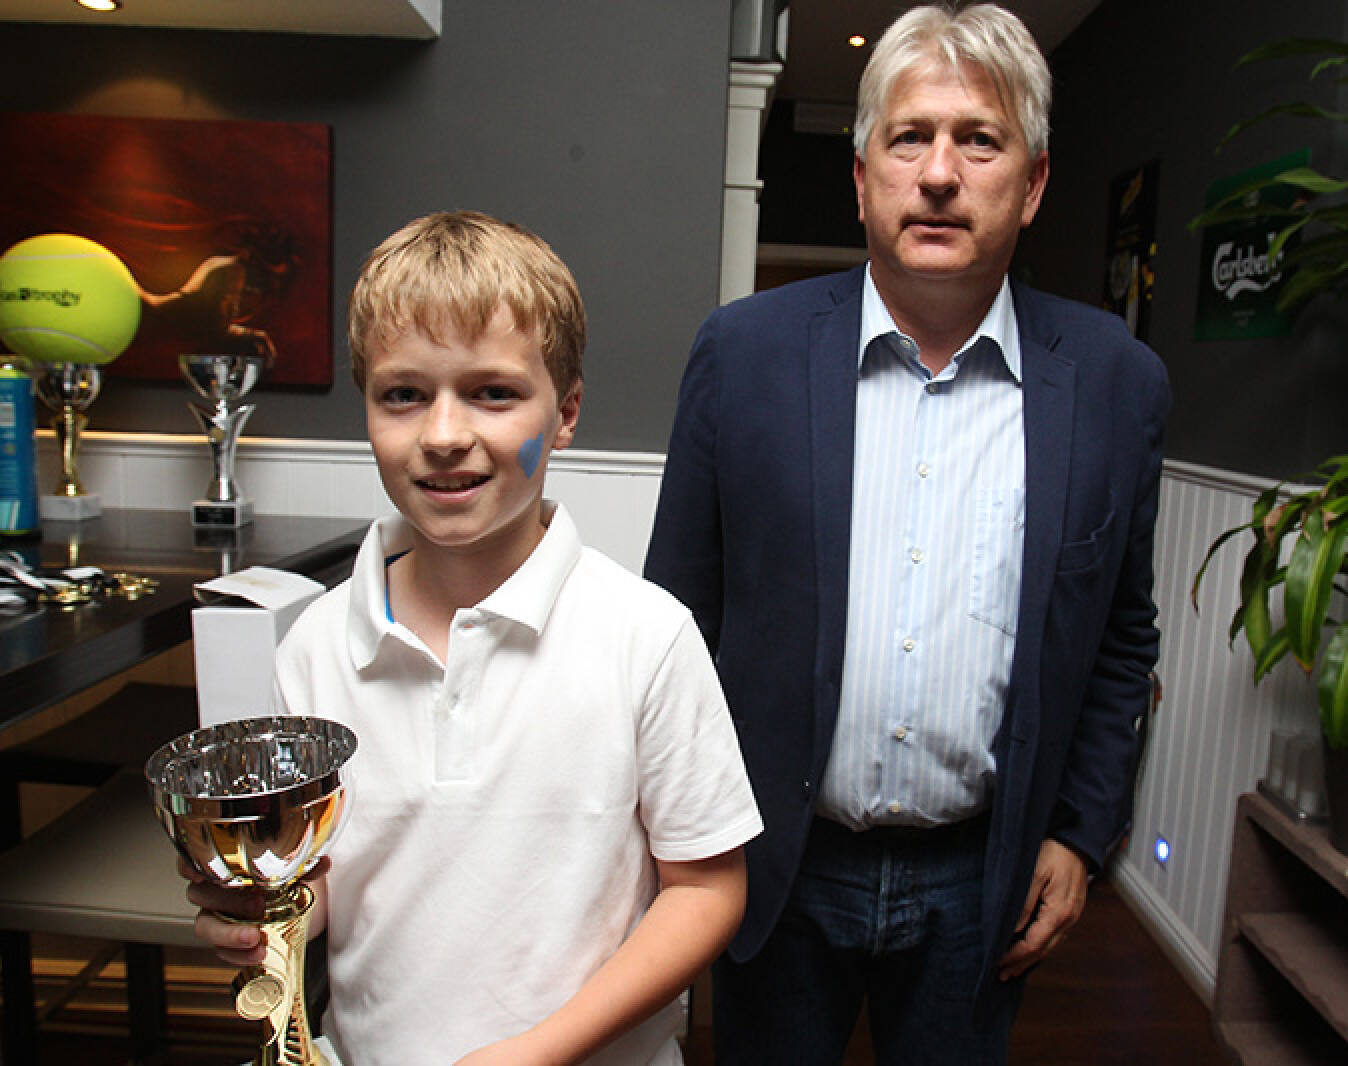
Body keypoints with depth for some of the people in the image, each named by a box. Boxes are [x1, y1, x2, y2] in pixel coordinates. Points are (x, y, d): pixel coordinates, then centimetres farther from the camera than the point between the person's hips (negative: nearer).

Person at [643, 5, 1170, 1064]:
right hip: (775, 866, 0)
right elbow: (679, 609, -4)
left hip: (981, 880, 1)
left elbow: (1121, 639, 5)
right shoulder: (744, 349, -9)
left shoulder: (1118, 382, -5)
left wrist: (1079, 832, 3)